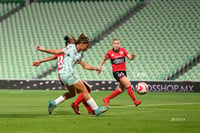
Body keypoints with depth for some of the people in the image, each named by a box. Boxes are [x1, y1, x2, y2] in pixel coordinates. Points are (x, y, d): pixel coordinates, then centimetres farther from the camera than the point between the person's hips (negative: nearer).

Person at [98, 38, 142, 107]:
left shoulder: (123, 50, 1)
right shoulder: (110, 52, -3)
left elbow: (130, 58, -6)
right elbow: (104, 60, 13)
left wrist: (132, 57, -28)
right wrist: (100, 67, 8)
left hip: (123, 71, 5)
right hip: (116, 72, -5)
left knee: (121, 89, 11)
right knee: (128, 84, -18)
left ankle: (106, 99, 23)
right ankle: (135, 101, -13)